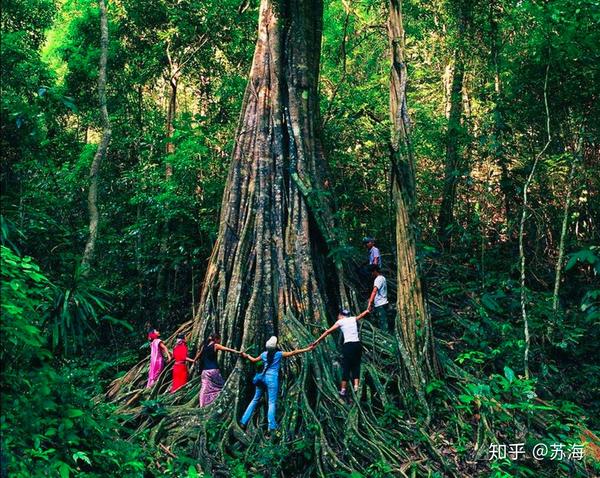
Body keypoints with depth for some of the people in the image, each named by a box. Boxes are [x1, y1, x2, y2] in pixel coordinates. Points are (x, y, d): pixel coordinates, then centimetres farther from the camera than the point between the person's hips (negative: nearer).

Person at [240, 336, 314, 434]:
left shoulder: (264, 354, 9)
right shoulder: (279, 354, -4)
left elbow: (254, 360, 24)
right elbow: (293, 353, -8)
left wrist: (246, 355, 44)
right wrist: (308, 349, -7)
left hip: (262, 377, 5)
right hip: (272, 378, -5)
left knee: (255, 400, 14)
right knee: (272, 402, -4)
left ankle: (244, 421, 14)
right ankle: (271, 426, -11)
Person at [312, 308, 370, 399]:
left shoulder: (340, 321, 4)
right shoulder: (354, 319, 15)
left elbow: (328, 331, 1)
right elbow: (363, 314, 32)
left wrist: (317, 341, 3)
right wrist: (368, 309, 50)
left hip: (348, 345, -4)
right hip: (358, 344, 4)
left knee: (346, 368, 0)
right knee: (356, 366, 12)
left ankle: (343, 390, 2)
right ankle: (356, 387, 2)